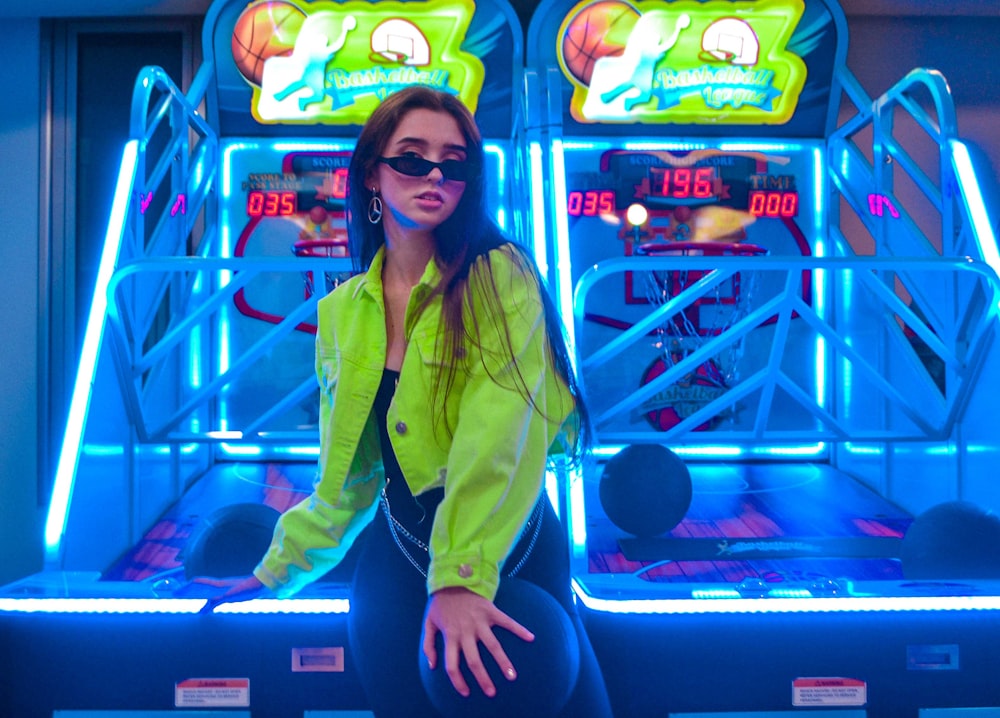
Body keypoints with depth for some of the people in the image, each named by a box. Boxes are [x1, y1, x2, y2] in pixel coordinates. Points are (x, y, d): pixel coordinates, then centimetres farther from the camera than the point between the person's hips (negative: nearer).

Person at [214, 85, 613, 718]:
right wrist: (279, 571, 17)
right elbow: (349, 478, 12)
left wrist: (463, 576, -33)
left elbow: (499, 436, -22)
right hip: (398, 560, 4)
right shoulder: (342, 312, 5)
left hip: (512, 549, -3)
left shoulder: (499, 277, -9)